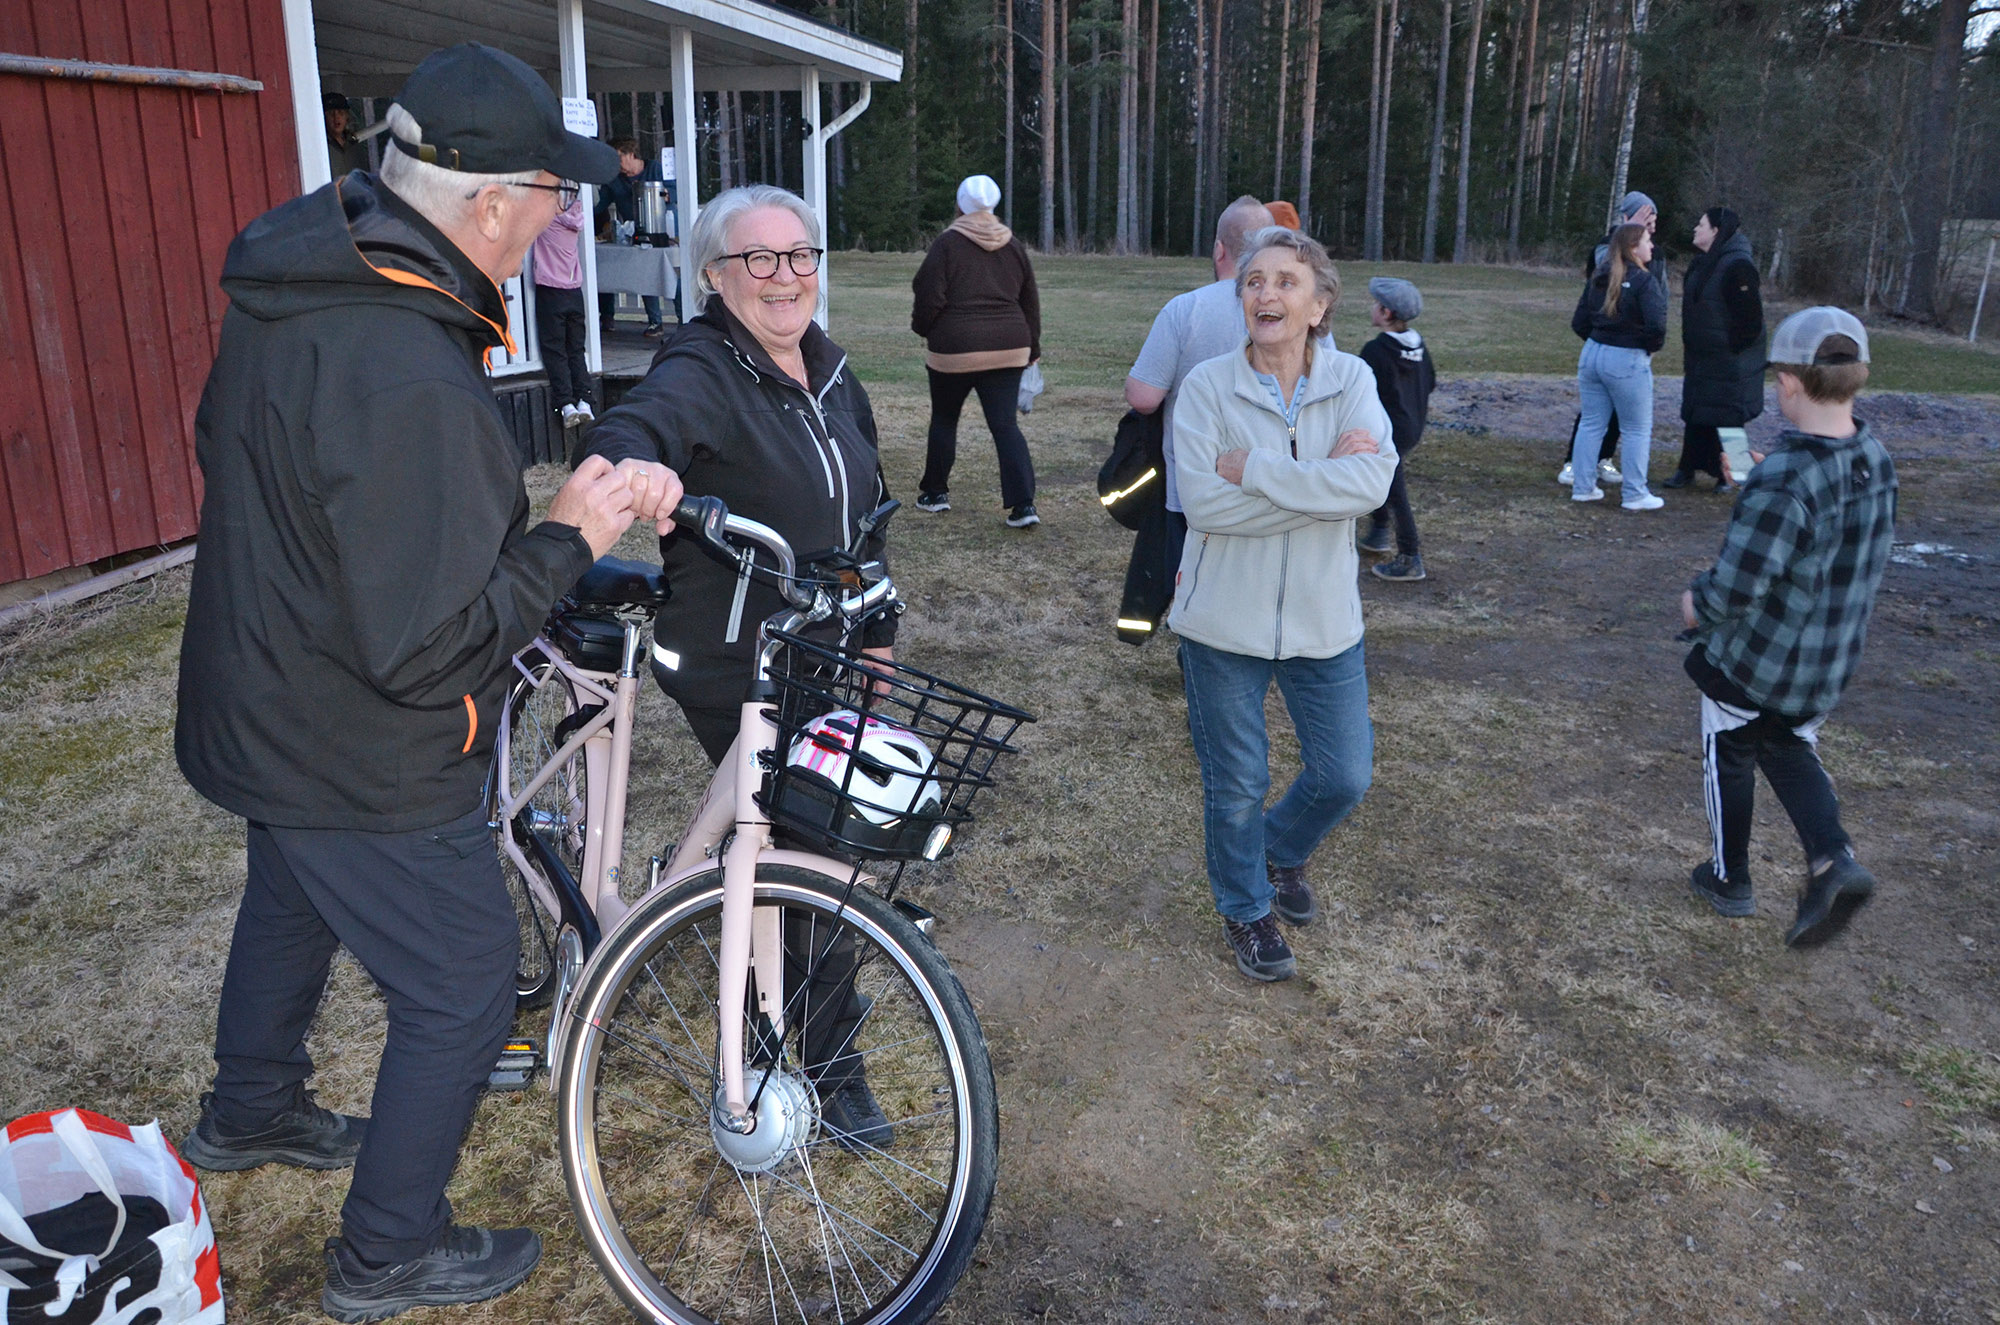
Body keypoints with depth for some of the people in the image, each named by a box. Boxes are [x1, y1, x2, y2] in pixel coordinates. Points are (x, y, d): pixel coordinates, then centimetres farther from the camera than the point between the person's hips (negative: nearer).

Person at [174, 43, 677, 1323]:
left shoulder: (294, 287, -3)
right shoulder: (412, 384, -35)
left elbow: (239, 456, 13)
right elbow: (426, 651, -34)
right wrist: (569, 537, -23)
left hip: (262, 710, 10)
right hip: (367, 765, -10)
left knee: (292, 904, 32)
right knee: (464, 993, 9)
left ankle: (249, 1112, 59)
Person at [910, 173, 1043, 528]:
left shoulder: (947, 244, -7)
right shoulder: (1014, 246, 8)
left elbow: (929, 298, -9)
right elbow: (1031, 302, 13)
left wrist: (922, 327, 11)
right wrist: (1032, 347, 22)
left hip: (955, 349, -3)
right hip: (1008, 348, 4)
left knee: (944, 420, 15)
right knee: (1005, 424, 1)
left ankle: (935, 492, 26)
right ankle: (1024, 504, -10)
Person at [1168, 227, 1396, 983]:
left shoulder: (1350, 380, -3)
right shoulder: (1208, 386, -9)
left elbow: (1374, 480, -21)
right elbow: (1204, 501, -22)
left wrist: (1254, 469, -23)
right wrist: (1323, 481, -22)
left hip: (1322, 617, 2)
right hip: (1227, 617, -2)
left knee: (1345, 777, 10)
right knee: (1236, 784, 11)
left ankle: (1280, 851, 43)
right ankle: (1246, 910, 37)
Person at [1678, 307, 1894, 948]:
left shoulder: (1782, 480, -31)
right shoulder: (1876, 462, -6)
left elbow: (1735, 588, -32)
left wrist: (1697, 603, -9)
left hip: (1753, 662, -7)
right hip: (1830, 664, 7)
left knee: (1729, 760, 17)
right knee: (1789, 751, 28)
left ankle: (1729, 878, 33)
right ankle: (1832, 858, 10)